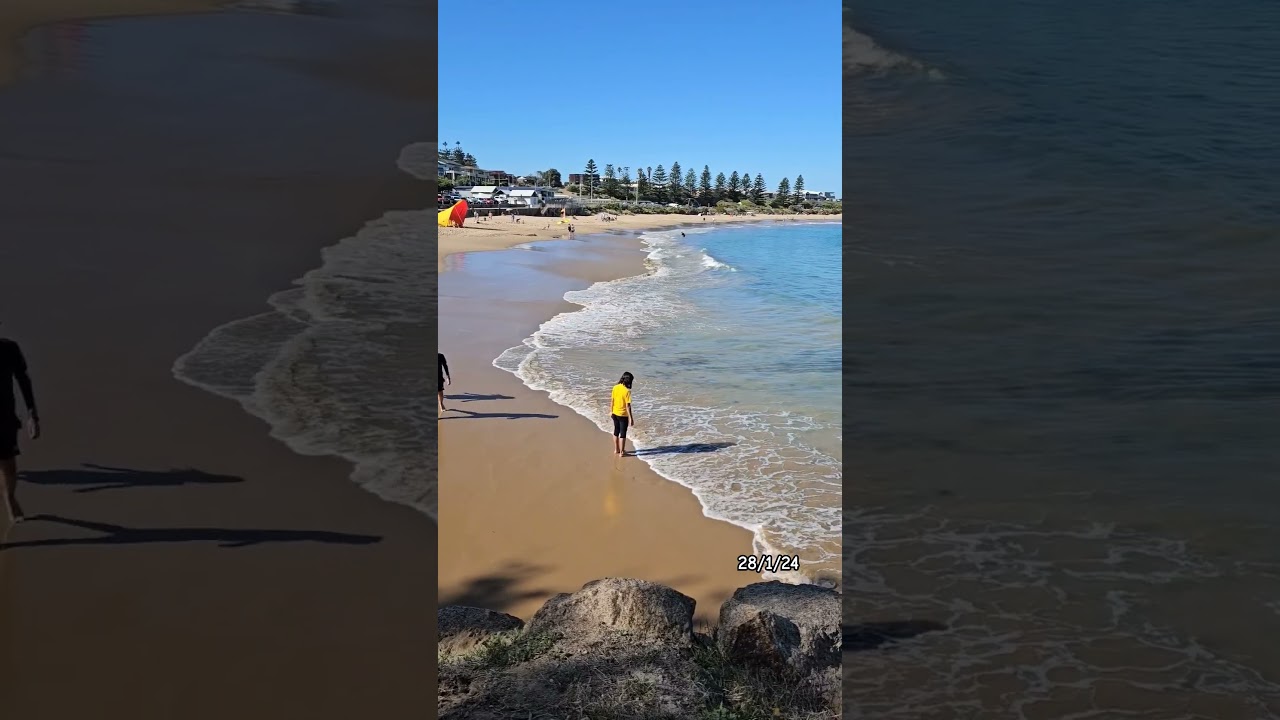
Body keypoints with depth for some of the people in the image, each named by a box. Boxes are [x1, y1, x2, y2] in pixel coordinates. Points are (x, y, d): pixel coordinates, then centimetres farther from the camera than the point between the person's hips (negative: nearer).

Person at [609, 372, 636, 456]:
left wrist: (611, 411, 18)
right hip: (623, 415, -6)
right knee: (623, 433, 7)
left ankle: (616, 450, 31)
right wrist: (631, 418, -15)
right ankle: (621, 452, 14)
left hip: (615, 413, 6)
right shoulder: (627, 391, -22)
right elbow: (628, 406, -21)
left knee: (616, 431, 20)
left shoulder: (615, 387, -4)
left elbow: (612, 400, 5)